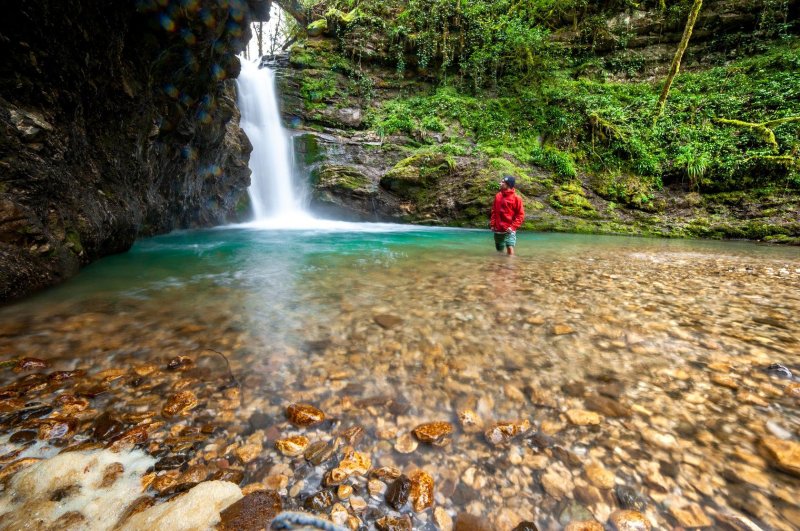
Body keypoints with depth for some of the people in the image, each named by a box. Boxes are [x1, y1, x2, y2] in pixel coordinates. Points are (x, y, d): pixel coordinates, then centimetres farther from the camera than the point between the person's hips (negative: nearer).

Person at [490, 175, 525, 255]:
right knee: (500, 250, 12)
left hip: (509, 230, -5)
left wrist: (513, 227, -14)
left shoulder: (516, 198, -5)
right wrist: (492, 224, 7)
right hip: (497, 230, 5)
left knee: (510, 248, -16)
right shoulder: (498, 196, 9)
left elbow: (520, 214, -5)